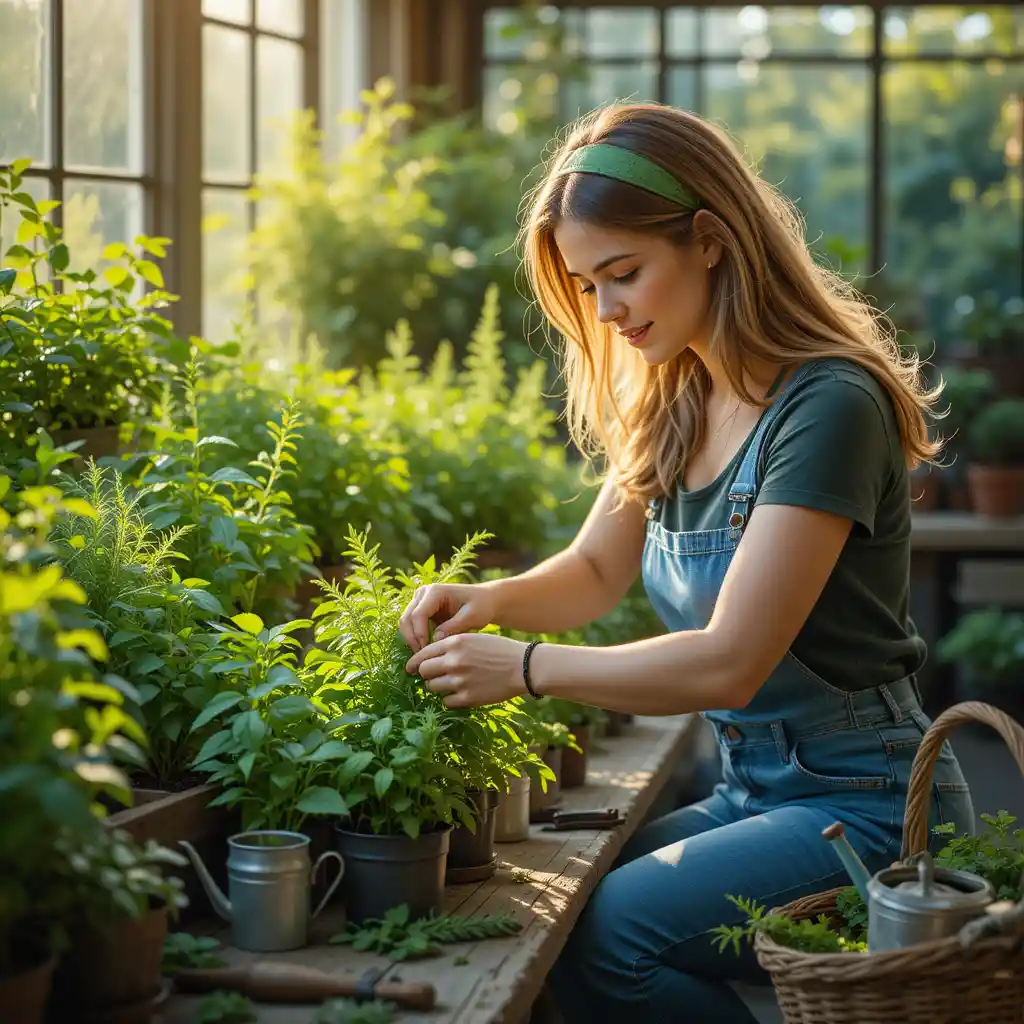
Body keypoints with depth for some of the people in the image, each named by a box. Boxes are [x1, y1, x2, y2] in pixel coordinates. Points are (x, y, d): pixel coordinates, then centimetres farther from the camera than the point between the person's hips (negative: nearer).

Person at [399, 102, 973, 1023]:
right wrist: (492, 599, -4)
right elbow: (596, 570, 17)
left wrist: (524, 668, -21)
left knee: (605, 938, -21)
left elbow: (728, 663, -24)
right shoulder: (673, 405, 6)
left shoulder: (829, 406, -21)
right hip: (755, 794, 8)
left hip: (865, 808, -8)